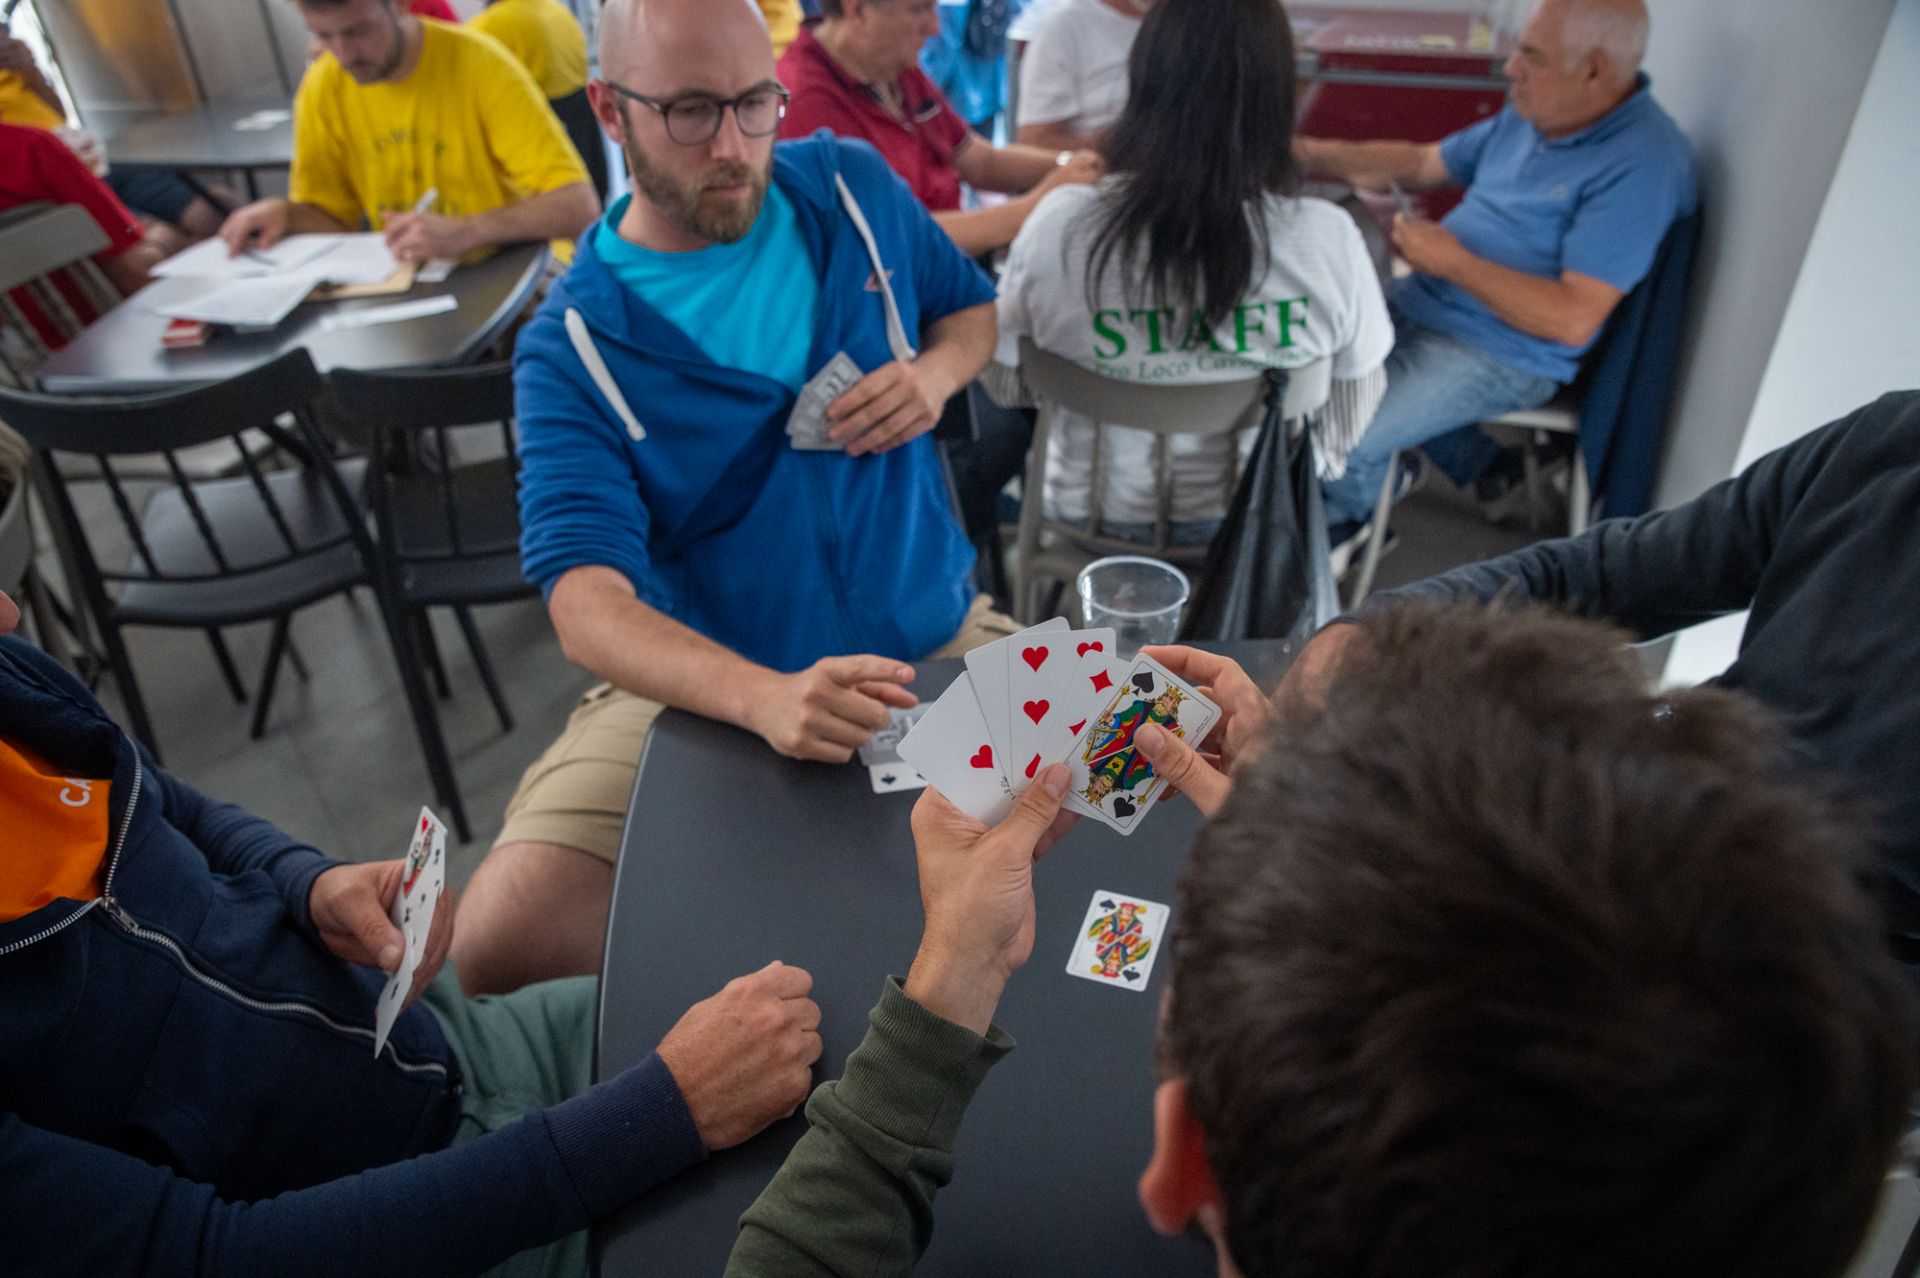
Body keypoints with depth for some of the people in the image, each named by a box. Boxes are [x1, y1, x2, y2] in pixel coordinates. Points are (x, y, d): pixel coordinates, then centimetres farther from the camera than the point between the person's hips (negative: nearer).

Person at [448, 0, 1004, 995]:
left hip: (938, 643, 3)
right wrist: (766, 698, -41)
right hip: (707, 684, -2)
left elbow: (973, 306, 20)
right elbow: (588, 605, -21)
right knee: (499, 942, -20)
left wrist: (934, 372, -6)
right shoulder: (570, 349, -9)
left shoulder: (853, 186, 2)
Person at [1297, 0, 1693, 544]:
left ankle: (1346, 523, 20)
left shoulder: (1641, 165, -23)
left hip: (1499, 356, -10)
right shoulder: (1533, 114, 4)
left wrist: (1452, 260, -23)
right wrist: (1310, 154, 6)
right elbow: (1421, 163, 16)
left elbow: (1574, 320, -28)